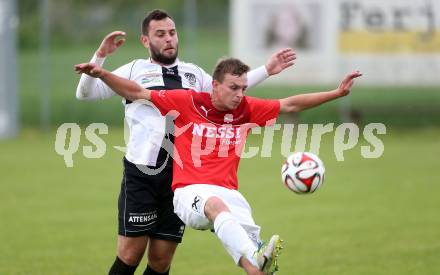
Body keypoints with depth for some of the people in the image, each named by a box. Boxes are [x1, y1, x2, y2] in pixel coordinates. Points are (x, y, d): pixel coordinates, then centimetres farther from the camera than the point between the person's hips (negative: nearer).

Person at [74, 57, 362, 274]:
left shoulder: (246, 109, 10)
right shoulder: (187, 102, 1)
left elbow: (291, 104, 17)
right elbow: (137, 93, 3)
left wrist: (337, 92, 13)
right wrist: (102, 74, -8)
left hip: (228, 192, 5)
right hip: (189, 192, -5)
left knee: (252, 237, -22)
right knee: (215, 204, -39)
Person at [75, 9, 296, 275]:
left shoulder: (194, 74, 16)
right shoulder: (135, 70, 5)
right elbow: (86, 93, 0)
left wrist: (266, 70, 24)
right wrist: (100, 56, -13)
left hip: (180, 177, 4)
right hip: (141, 174, -4)